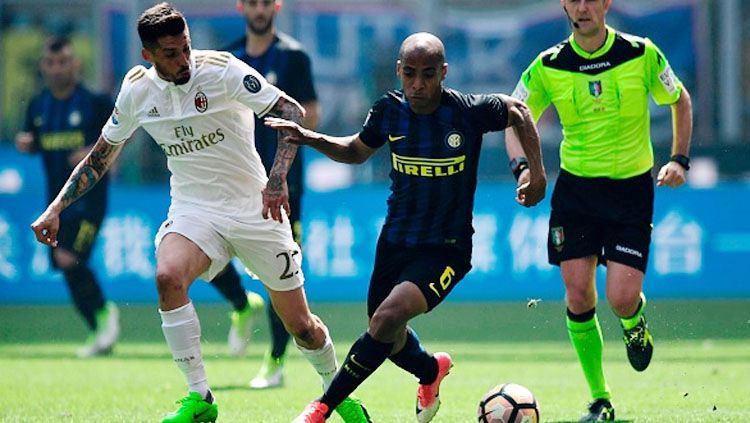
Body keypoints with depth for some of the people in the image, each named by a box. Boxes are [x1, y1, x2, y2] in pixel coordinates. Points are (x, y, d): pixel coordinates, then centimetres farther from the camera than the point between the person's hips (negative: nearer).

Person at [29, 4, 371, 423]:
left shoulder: (221, 69, -14)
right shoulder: (137, 91, -2)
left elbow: (292, 112, -16)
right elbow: (101, 156, 12)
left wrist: (278, 177, -28)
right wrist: (56, 209, 6)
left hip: (255, 208, -2)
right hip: (194, 210, 2)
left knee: (301, 325, 1)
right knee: (168, 277, -30)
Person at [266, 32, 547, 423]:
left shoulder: (470, 111, -16)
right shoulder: (389, 111, -6)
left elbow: (518, 112, 4)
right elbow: (357, 151, 13)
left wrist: (537, 172, 0)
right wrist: (311, 139, -4)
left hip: (446, 248, -5)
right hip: (395, 240, 5)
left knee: (388, 317, -26)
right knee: (387, 339, 17)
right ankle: (431, 369, 53)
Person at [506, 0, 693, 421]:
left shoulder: (641, 54, -7)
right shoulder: (548, 67, -5)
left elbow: (680, 100, 8)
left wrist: (679, 159, -1)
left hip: (632, 186, -2)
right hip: (575, 187, 2)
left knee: (621, 298, -12)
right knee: (579, 296, -6)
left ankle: (635, 322, 27)